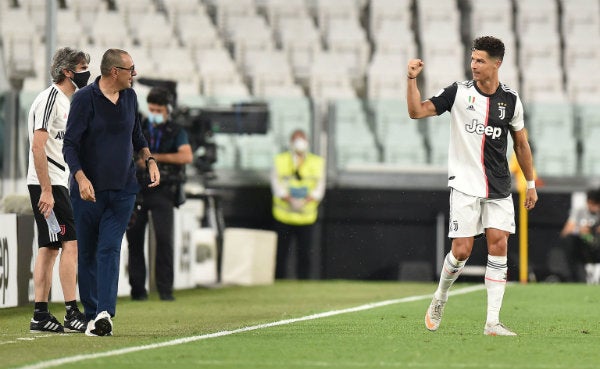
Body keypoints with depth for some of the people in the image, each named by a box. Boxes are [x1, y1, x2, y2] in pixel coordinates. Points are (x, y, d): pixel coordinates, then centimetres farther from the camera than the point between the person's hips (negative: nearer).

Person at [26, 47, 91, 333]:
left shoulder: (66, 102, 18)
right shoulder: (50, 99, -13)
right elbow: (38, 148, -19)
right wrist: (47, 191, -22)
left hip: (56, 183, 10)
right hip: (47, 184, -10)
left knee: (49, 248, 8)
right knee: (71, 243, -12)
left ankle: (40, 316, 10)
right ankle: (72, 314, -12)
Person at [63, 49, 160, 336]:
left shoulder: (129, 97, 9)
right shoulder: (84, 99, -10)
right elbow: (70, 145, -13)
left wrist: (149, 160, 8)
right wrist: (81, 178, -26)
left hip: (123, 190, 3)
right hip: (89, 191, -3)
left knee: (110, 249, -10)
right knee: (87, 253, 3)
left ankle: (105, 313, -21)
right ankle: (92, 315, 11)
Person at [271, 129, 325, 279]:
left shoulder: (317, 162, 10)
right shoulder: (280, 160, 8)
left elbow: (319, 187, 2)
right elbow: (277, 184, -2)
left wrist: (305, 201, -16)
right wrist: (290, 200, -19)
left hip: (306, 217, 1)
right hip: (284, 216, -1)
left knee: (305, 254, -2)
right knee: (282, 254, -1)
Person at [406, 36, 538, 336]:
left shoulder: (510, 100, 3)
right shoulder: (459, 92, -2)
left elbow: (521, 144, 14)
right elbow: (417, 111, -6)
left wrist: (530, 183, 16)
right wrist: (412, 79, -18)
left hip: (499, 188, 2)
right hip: (465, 185, -2)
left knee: (498, 246, -9)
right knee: (461, 250, -7)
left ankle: (492, 322, -7)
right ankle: (439, 300, 22)